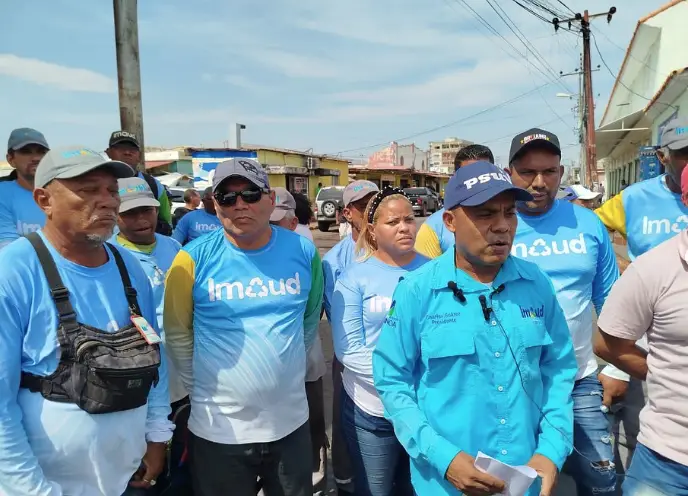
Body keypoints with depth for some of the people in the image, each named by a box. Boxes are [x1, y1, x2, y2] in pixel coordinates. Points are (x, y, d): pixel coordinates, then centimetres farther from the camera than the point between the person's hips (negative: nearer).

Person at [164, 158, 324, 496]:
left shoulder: (303, 251, -6)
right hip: (217, 429, -2)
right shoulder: (195, 258, -12)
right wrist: (201, 388, 4)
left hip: (290, 423, 2)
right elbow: (178, 334, -1)